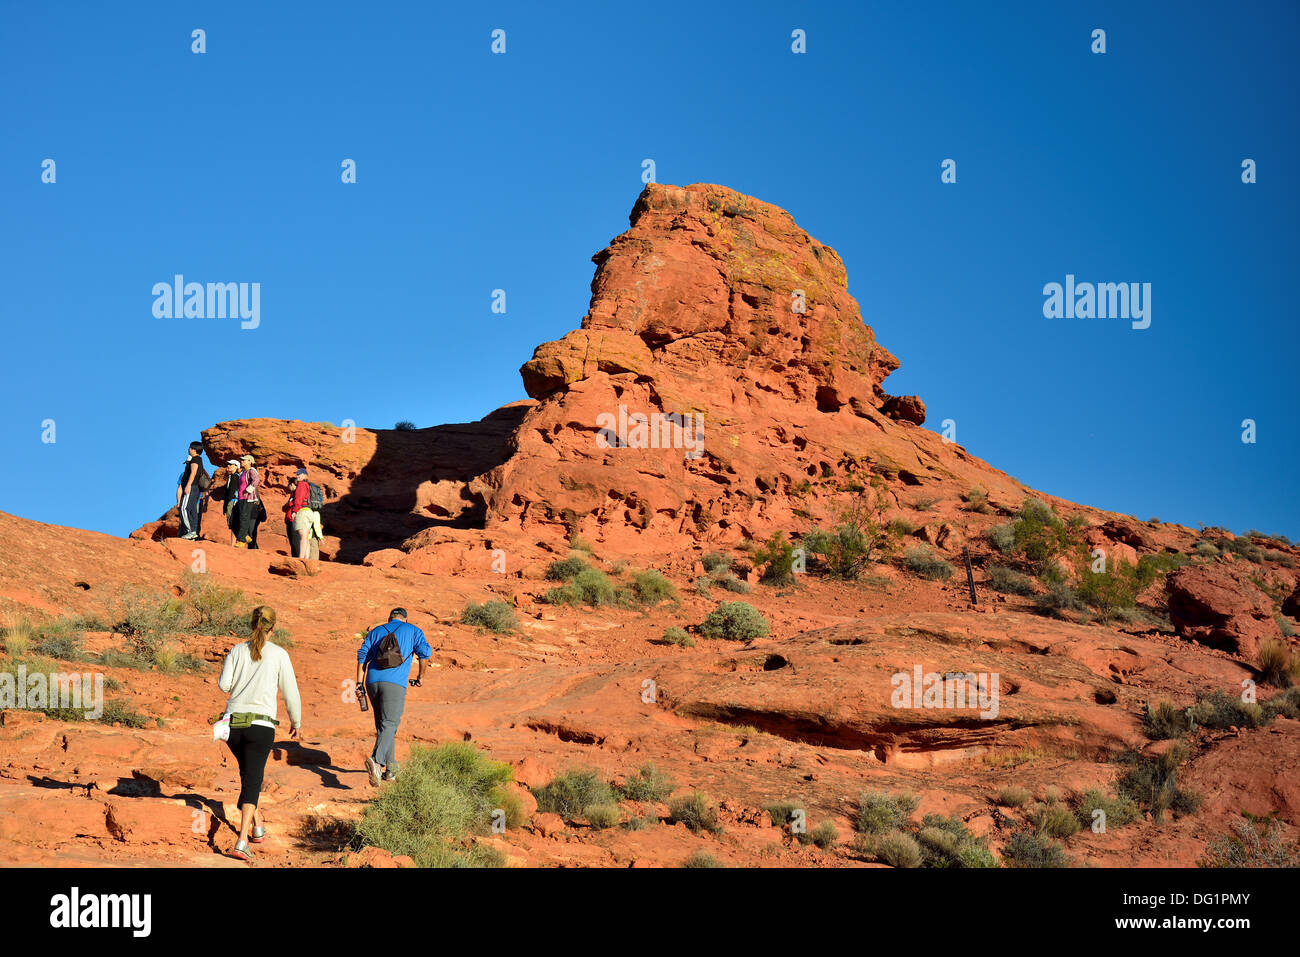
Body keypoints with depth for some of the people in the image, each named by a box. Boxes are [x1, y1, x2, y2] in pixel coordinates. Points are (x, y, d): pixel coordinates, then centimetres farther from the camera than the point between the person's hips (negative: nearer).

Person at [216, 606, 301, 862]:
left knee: (248, 774, 24)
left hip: (233, 723, 3)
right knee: (252, 781, -3)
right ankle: (242, 842, -15)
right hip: (261, 725, -3)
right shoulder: (279, 655, -1)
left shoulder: (238, 650, 5)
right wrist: (296, 722, 16)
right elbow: (290, 692, 3)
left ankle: (257, 828, 33)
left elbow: (224, 684, 0)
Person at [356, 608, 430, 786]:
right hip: (395, 683, -4)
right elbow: (424, 652, 3)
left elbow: (363, 655, 13)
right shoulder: (412, 631, 16)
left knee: (383, 723, 16)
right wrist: (420, 677, 14)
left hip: (372, 682, 4)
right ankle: (376, 760, -38)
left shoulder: (376, 631, 24)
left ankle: (391, 767, 18)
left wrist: (360, 683, 10)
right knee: (389, 724, -14)